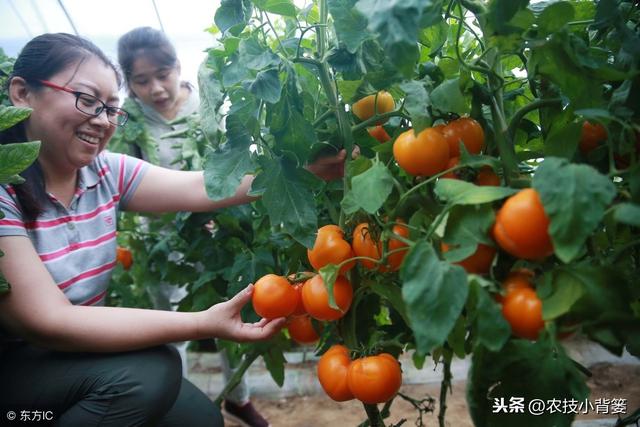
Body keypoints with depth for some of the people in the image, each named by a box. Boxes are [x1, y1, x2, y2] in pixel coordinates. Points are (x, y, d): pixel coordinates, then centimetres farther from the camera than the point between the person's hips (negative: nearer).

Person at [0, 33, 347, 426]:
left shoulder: (107, 172, -4)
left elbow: (203, 187, -17)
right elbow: (46, 322, -29)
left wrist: (313, 166, -27)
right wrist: (204, 324, -35)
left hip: (76, 353, 5)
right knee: (149, 372, -26)